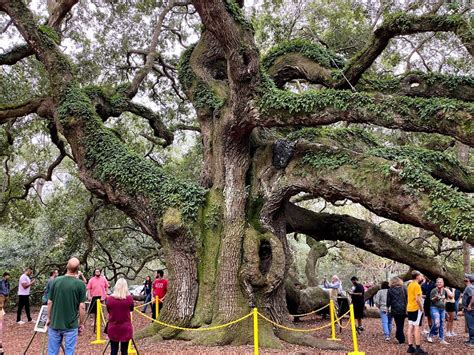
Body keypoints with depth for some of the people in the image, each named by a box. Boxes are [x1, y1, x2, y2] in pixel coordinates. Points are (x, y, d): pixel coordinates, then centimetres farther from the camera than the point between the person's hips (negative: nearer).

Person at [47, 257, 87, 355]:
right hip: (71, 325, -3)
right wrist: (81, 323, 2)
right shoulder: (80, 284, -12)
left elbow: (50, 302, 1)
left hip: (55, 323, 3)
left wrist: (49, 318, 14)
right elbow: (82, 307, -10)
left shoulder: (56, 281, -4)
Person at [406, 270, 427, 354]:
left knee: (410, 327, 7)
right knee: (417, 328, -7)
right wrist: (421, 308, -12)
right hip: (416, 309, -8)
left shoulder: (410, 285, 12)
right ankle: (418, 348, -6)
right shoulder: (417, 285, -14)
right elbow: (417, 299, -20)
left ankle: (410, 347, 9)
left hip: (409, 309, 8)